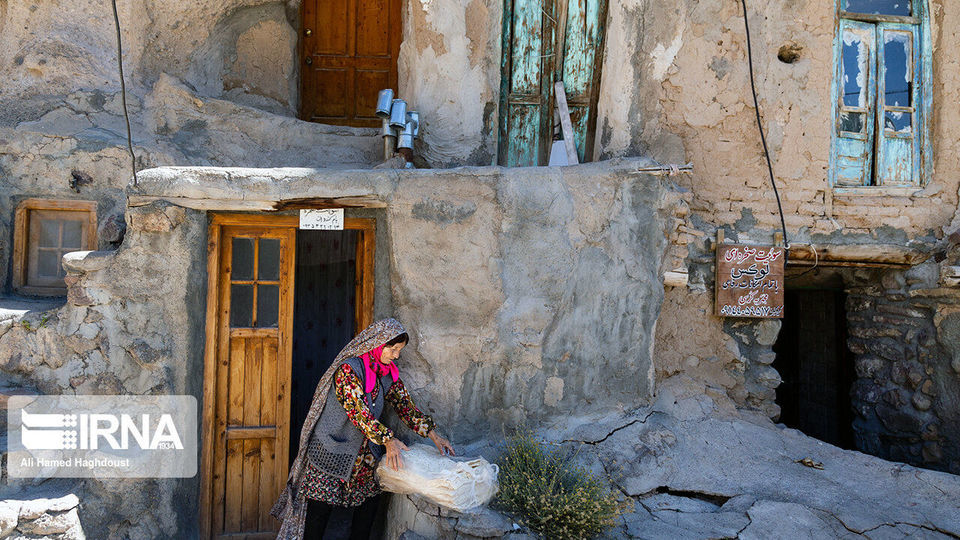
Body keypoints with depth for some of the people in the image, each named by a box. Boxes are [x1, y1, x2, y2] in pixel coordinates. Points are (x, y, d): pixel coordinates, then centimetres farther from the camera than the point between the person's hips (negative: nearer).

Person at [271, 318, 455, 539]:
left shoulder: (388, 373, 2)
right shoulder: (348, 369, -20)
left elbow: (406, 406, 6)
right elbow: (358, 411, -28)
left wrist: (433, 435, -3)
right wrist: (388, 440, -36)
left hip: (364, 458, 6)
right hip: (332, 452, -6)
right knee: (320, 510, 3)